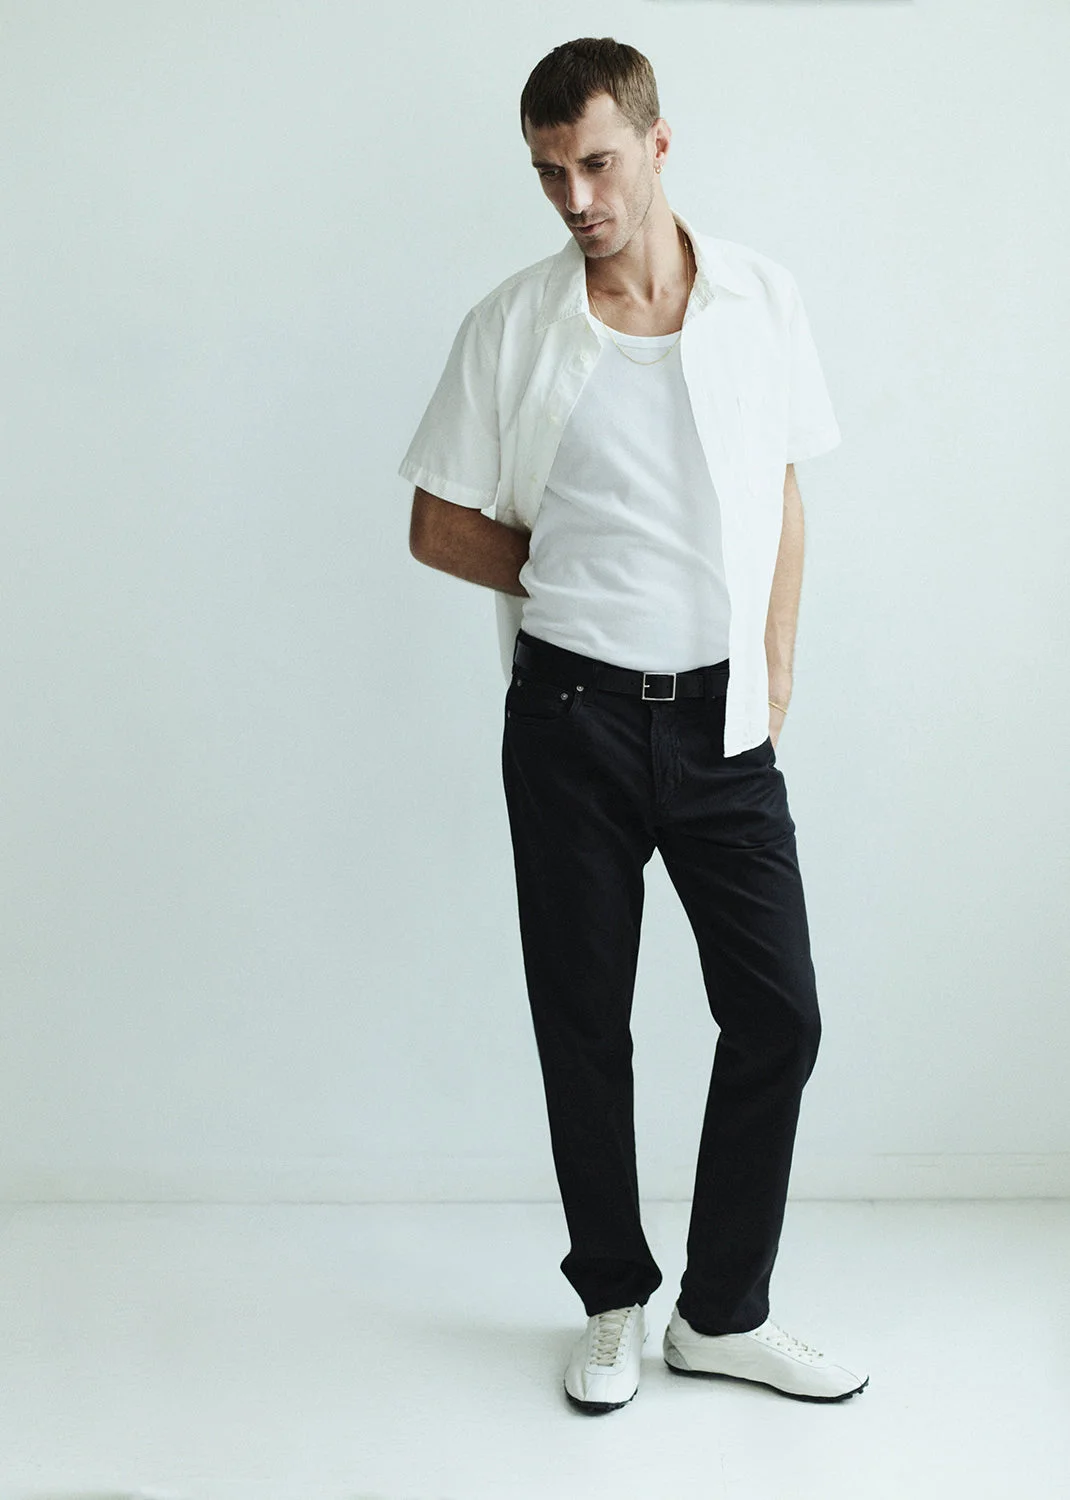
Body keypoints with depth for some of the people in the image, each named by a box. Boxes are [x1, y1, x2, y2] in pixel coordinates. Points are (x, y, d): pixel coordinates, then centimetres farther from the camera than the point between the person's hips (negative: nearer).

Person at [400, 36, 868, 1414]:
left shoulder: (760, 299, 2)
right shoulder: (510, 329, -4)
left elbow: (783, 490, 12)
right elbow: (438, 529, 3)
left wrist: (775, 666, 6)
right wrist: (580, 585, -1)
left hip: (723, 717, 2)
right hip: (574, 718, -2)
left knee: (778, 1013, 3)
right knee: (582, 1024, 7)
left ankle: (725, 1314, 21)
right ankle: (614, 1304, 27)